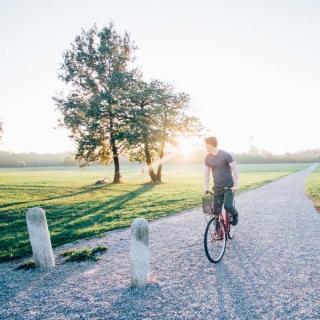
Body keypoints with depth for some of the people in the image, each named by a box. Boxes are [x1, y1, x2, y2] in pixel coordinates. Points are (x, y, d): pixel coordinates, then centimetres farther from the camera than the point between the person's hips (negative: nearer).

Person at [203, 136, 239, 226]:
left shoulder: (225, 155, -13)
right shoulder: (207, 157, 3)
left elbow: (235, 169, -12)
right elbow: (206, 173, 9)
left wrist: (235, 185, -15)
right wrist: (206, 187, 2)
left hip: (229, 186, -5)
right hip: (217, 187, 5)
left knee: (228, 206, -20)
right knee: (216, 210, 2)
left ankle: (235, 215, 14)